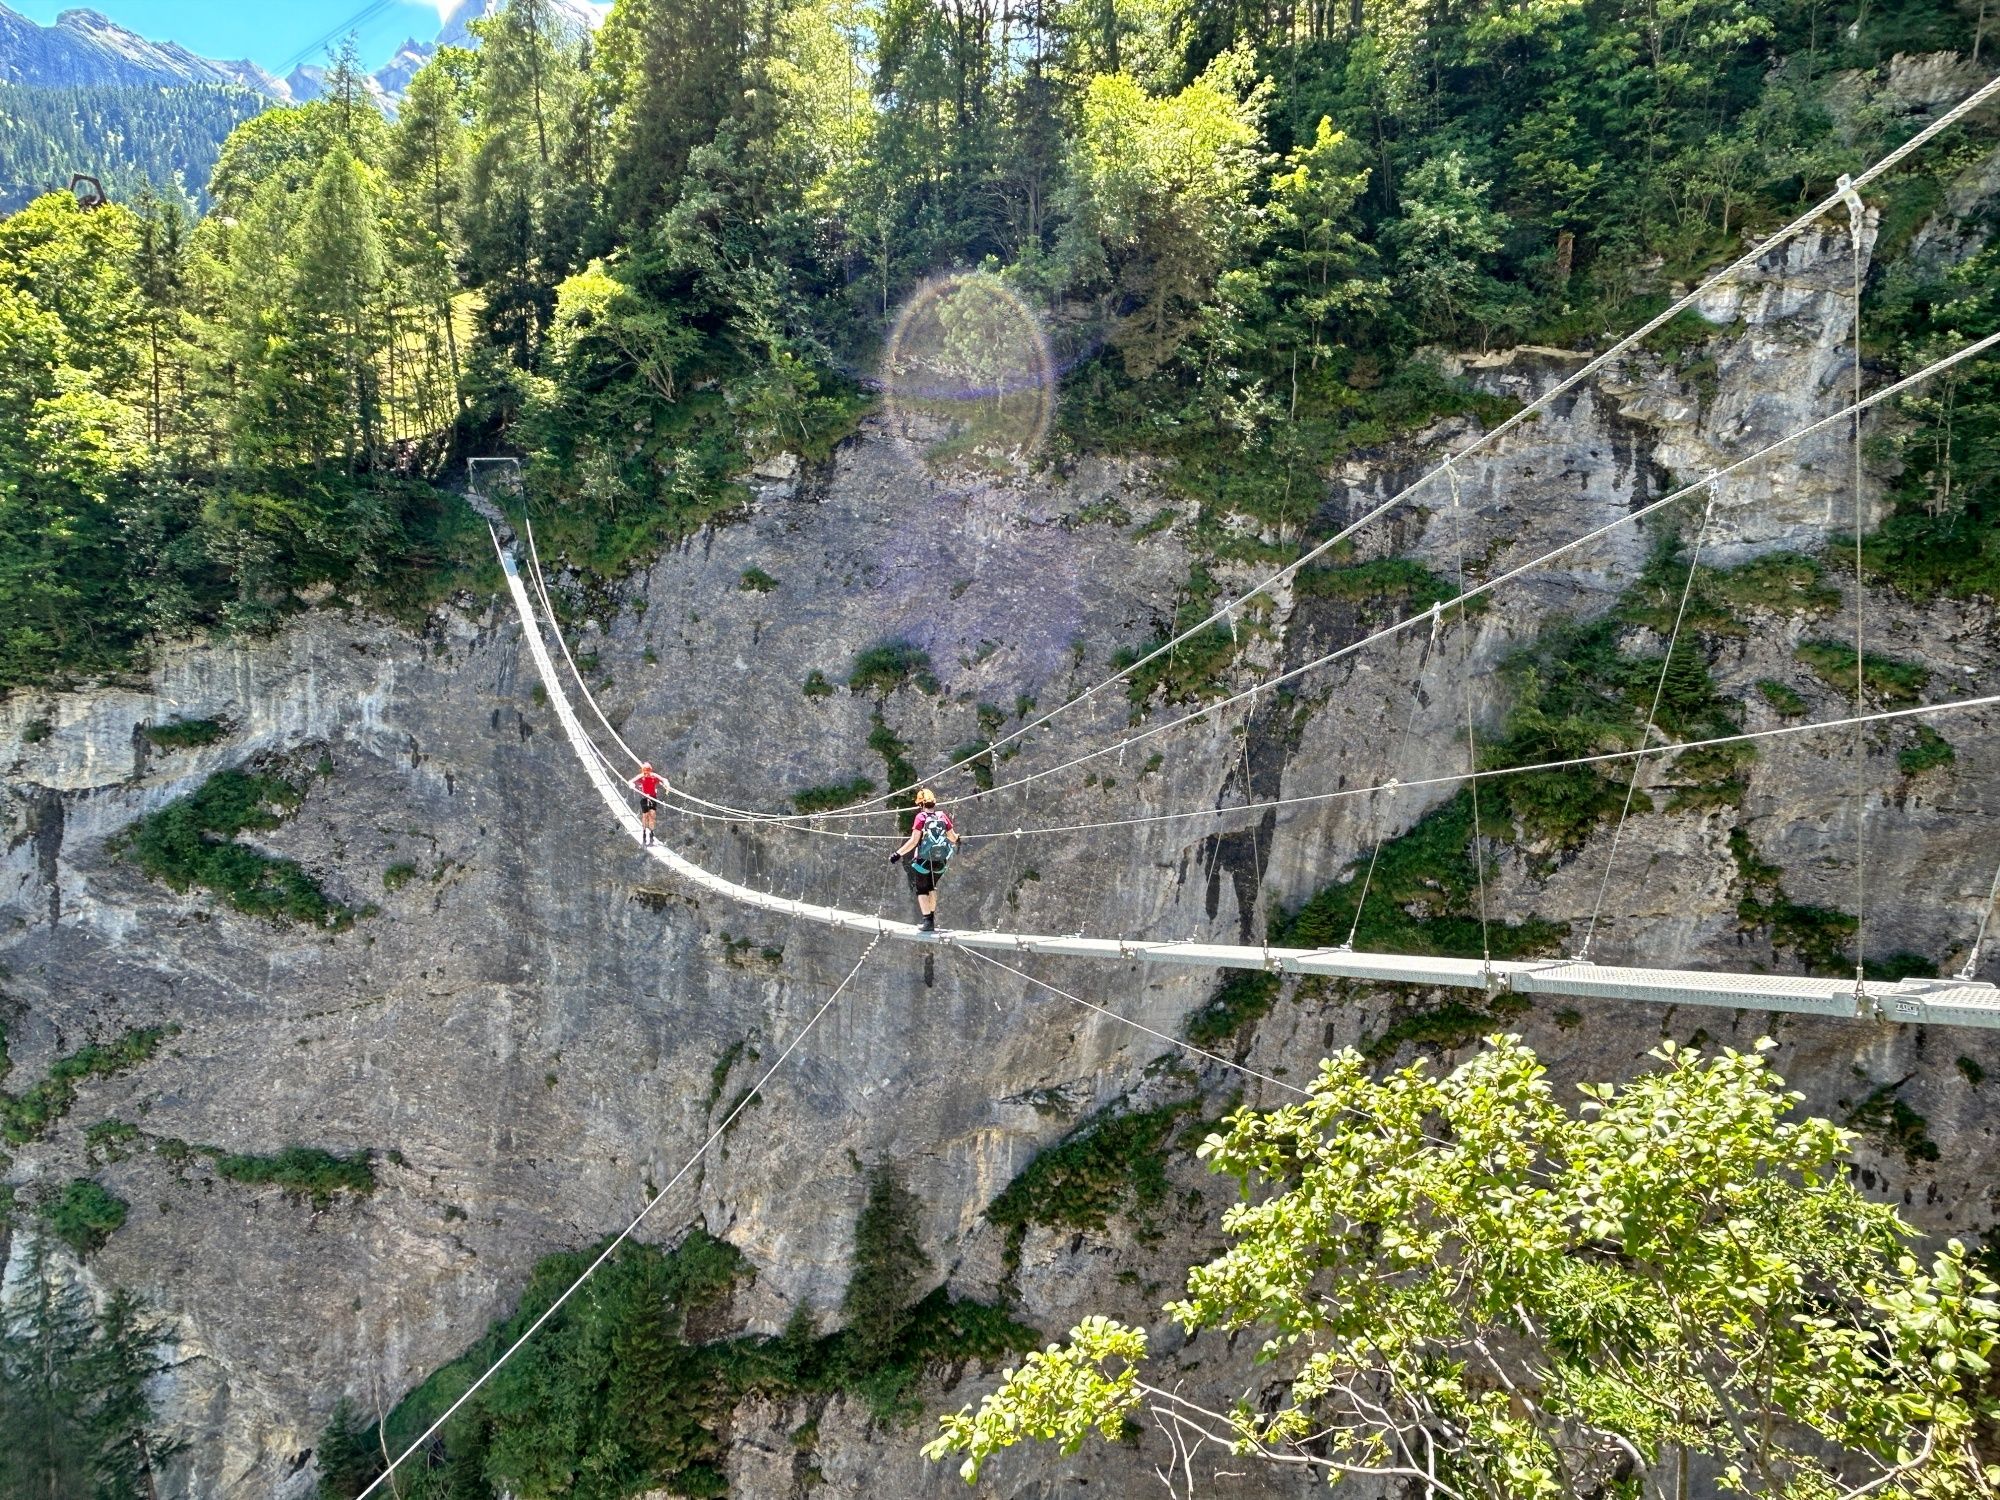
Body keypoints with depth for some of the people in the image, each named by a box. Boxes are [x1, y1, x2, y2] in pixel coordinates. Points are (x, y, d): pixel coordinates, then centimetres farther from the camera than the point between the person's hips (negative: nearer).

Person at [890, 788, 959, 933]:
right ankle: (933, 916, 30)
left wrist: (898, 854, -13)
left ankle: (928, 921, 1)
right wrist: (957, 839, 33)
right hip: (941, 861, 4)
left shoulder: (921, 817, -10)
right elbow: (953, 838, 9)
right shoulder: (943, 815, 1)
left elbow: (914, 841, -17)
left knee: (922, 890, 9)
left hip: (924, 860, -4)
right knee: (932, 887, 26)